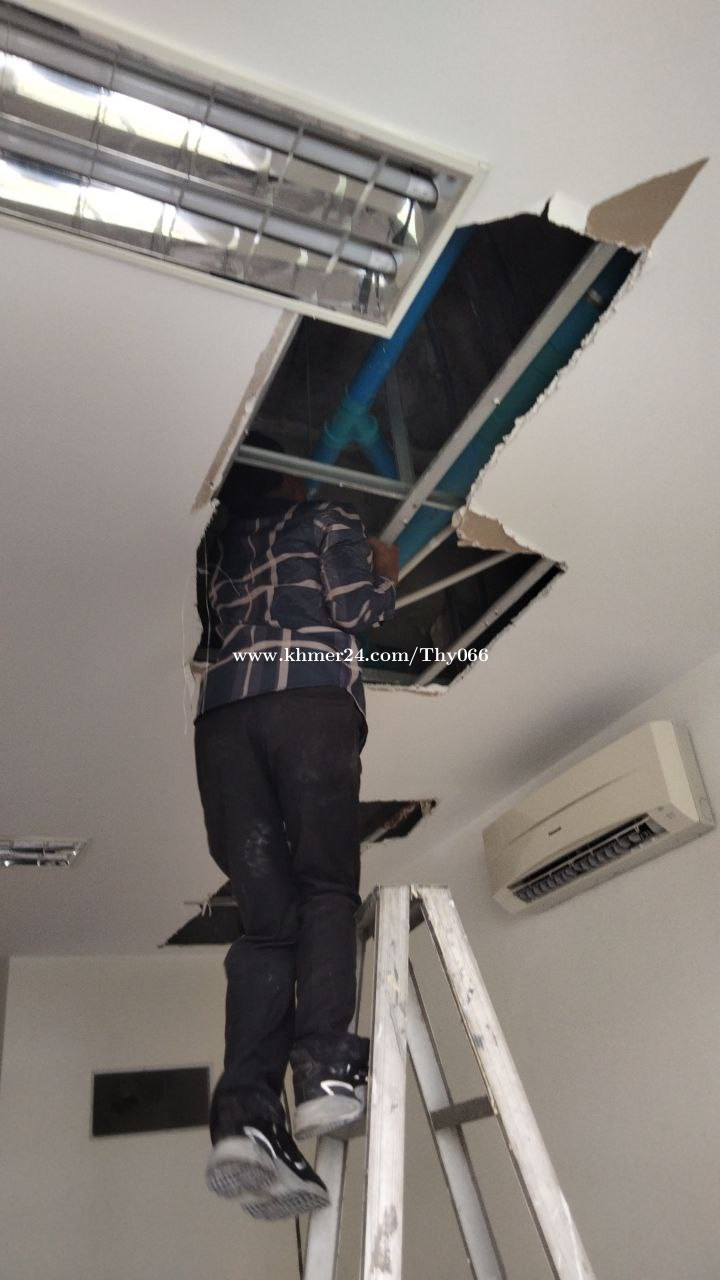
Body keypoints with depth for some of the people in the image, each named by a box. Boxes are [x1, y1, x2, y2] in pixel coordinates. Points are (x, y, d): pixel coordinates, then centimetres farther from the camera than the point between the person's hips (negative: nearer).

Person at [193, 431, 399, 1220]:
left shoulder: (214, 547, 33)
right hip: (311, 698, -3)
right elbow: (355, 607, 5)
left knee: (265, 918, -4)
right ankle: (323, 1068, -24)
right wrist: (386, 575, 24)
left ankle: (246, 1116, -19)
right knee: (327, 887, -5)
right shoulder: (327, 521, 20)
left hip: (220, 714, 4)